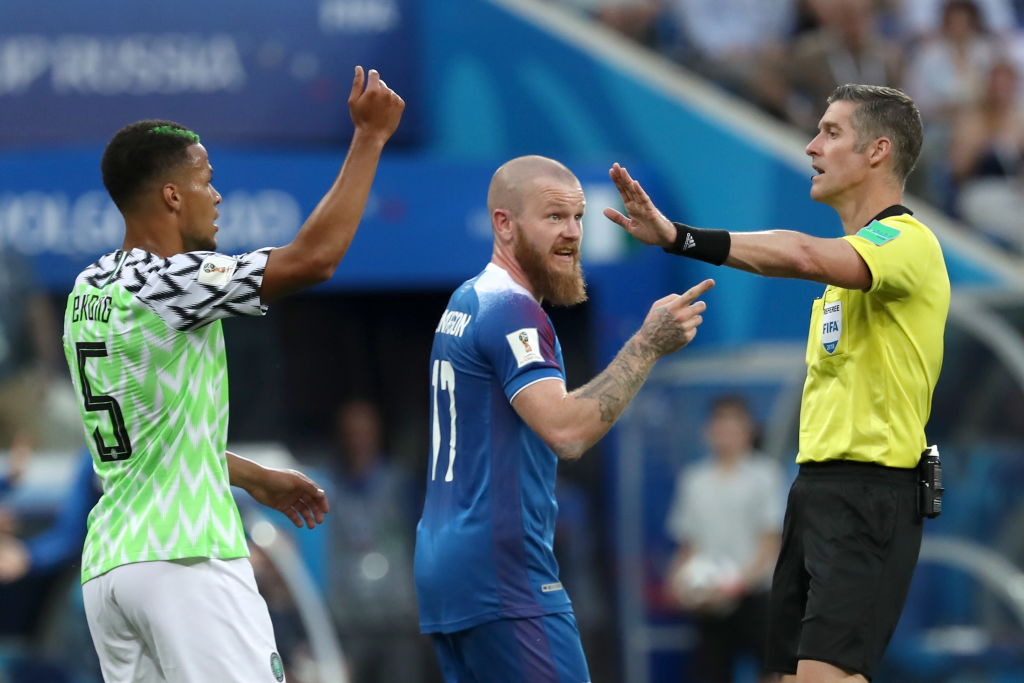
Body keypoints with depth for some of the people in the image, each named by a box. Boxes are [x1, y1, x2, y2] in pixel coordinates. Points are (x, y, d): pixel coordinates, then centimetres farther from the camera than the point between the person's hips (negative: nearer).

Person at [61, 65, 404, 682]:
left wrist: (256, 478, 33)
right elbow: (313, 258, -16)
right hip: (186, 560, -9)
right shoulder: (168, 282, -12)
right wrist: (371, 136, -7)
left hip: (107, 565, 9)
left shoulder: (89, 292, 15)